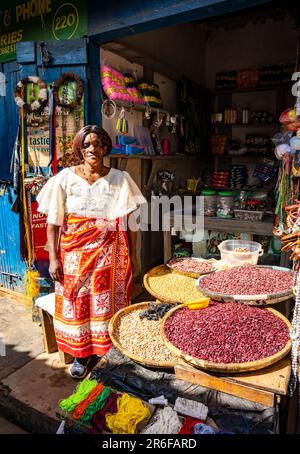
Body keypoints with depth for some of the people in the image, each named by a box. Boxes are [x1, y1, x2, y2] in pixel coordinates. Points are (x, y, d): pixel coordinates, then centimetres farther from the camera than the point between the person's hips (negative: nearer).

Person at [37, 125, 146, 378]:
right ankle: (81, 354, 31)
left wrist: (133, 255, -1)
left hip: (110, 253, -1)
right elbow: (53, 221, 1)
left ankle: (109, 352, 28)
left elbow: (131, 221, 1)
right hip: (75, 252, 1)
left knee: (108, 302, 5)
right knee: (76, 302, 9)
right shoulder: (65, 178, 0)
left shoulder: (120, 179, -1)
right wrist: (53, 258, -3)